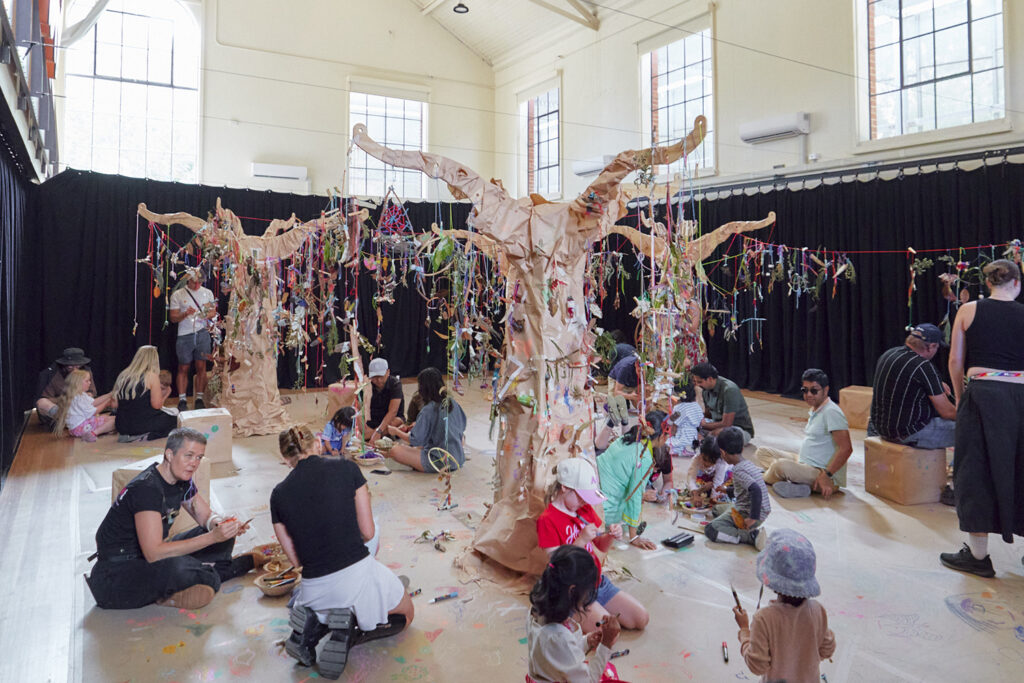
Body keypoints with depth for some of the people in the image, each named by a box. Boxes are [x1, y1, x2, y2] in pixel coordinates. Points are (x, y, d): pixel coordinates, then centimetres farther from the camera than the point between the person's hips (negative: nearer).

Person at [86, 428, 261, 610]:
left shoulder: (182, 481, 1)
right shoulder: (146, 488, -26)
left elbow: (207, 516, 11)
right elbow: (153, 554, -32)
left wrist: (222, 524, -14)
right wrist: (213, 537, -34)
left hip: (147, 559, 9)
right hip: (115, 574, -9)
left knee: (223, 538, 2)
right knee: (176, 568, -37)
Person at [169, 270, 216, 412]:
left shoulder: (207, 293, 10)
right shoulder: (178, 295, 2)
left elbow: (213, 312, 13)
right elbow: (173, 317, 0)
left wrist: (208, 315, -10)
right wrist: (185, 314, -19)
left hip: (203, 334, 2)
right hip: (184, 336, -1)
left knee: (201, 367, 2)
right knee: (183, 368, 3)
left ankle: (199, 399, 10)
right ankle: (182, 400, 10)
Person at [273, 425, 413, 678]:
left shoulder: (279, 494, 0)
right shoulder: (346, 468, -6)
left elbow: (295, 559, 5)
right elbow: (368, 533, -4)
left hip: (314, 589, 4)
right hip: (358, 572, -3)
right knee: (405, 615, 26)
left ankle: (315, 624, 7)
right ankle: (349, 631, -2)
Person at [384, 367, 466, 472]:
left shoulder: (428, 411, -18)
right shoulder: (453, 403, 1)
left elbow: (415, 440, -13)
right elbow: (462, 427, 17)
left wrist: (396, 431, 5)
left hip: (440, 463, -7)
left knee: (396, 450, -5)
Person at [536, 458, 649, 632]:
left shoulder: (585, 508, 6)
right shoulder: (547, 520, -17)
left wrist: (610, 536, -9)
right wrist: (581, 540, -30)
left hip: (598, 582, 8)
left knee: (642, 619, 3)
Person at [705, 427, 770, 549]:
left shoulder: (738, 470, -22)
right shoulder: (748, 464, 7)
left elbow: (756, 490, -35)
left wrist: (754, 518, -29)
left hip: (747, 513, -10)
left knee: (710, 530, -17)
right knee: (716, 509, 27)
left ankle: (753, 536, -19)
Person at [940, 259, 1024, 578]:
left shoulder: (968, 310, 1)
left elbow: (955, 361, 2)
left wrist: (959, 397, 13)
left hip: (982, 395, -2)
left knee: (977, 470, 4)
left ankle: (978, 554, 8)